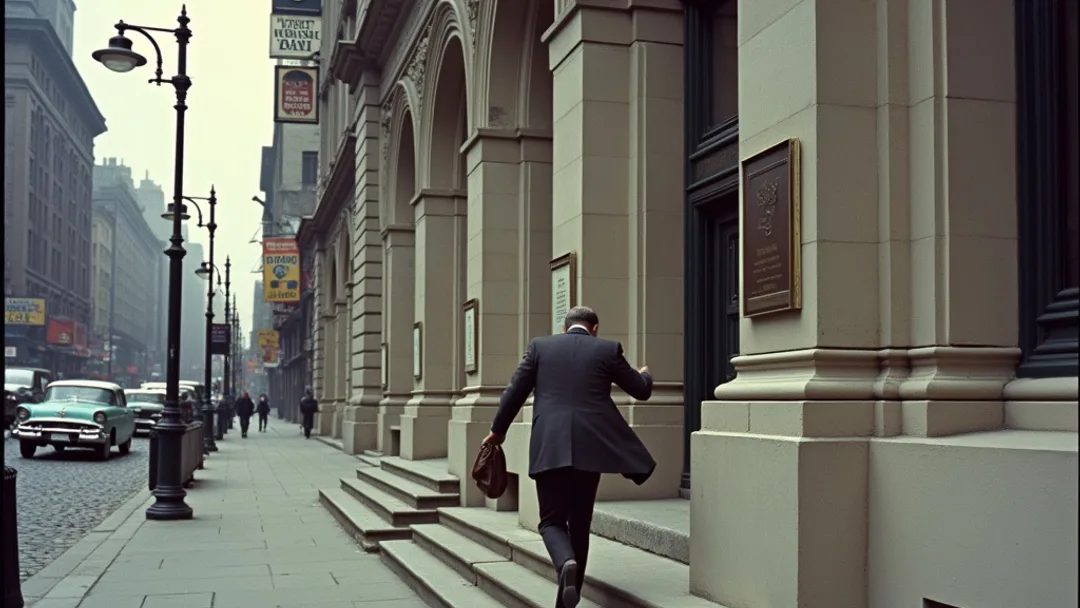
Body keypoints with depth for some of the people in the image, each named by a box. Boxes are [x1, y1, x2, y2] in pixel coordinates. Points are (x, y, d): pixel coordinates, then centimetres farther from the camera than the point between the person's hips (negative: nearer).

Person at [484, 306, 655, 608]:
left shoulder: (540, 345, 9)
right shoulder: (608, 349, 8)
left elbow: (515, 391, 8)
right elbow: (641, 390, 16)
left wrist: (498, 431, 22)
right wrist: (645, 375, 40)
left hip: (549, 447, 0)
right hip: (591, 445, 1)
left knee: (552, 520, 7)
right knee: (580, 521, 14)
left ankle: (566, 563, -25)